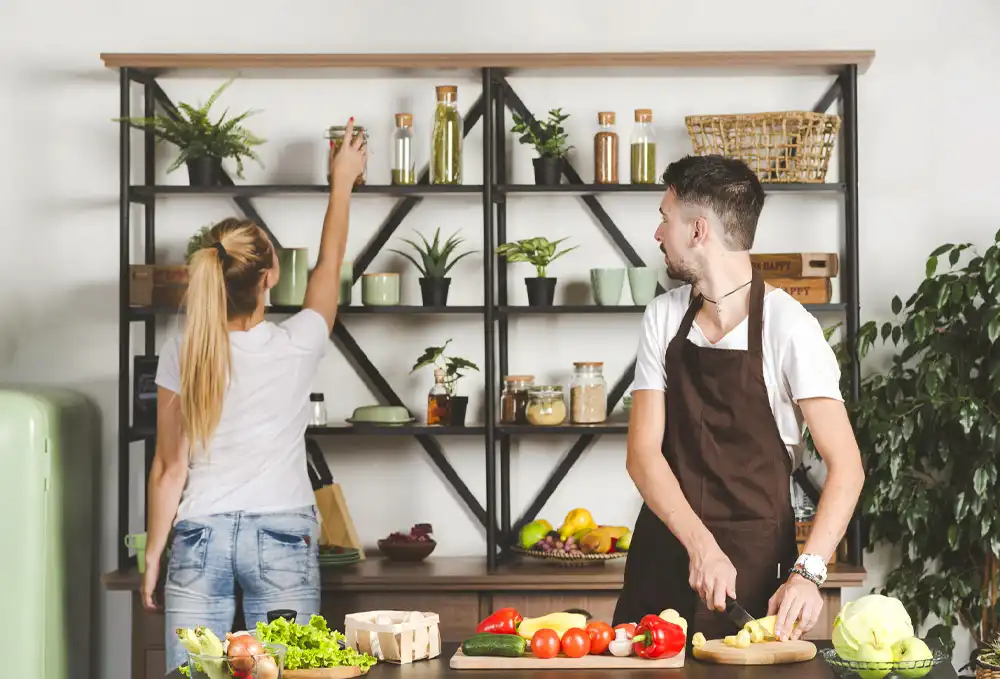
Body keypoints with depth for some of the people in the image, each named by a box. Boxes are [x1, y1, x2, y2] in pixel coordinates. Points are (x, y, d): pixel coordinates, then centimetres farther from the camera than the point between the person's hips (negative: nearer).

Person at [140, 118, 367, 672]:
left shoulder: (180, 355, -4)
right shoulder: (295, 347, -7)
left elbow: (169, 469, 0)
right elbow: (329, 265, 11)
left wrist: (152, 556, 9)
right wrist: (342, 180, 25)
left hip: (199, 538, 2)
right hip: (281, 538, -1)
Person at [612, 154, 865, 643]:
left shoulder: (788, 327, -11)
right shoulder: (663, 318, 3)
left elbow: (845, 465, -15)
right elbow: (643, 453, -4)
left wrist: (807, 572, -29)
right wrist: (701, 544, -20)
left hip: (755, 565, -4)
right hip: (664, 551, 4)